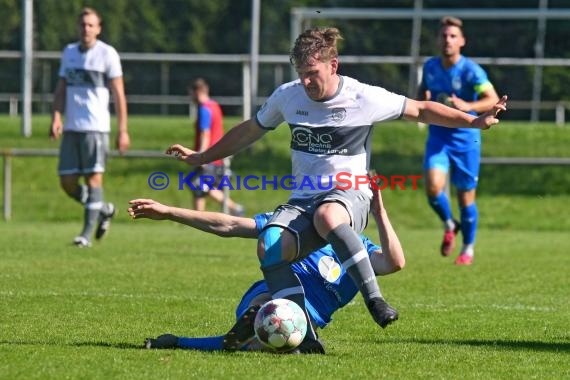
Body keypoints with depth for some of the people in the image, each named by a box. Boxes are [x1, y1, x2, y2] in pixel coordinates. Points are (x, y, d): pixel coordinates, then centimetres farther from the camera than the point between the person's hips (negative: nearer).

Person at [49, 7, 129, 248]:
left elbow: (118, 94, -2)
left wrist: (123, 130, -7)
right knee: (67, 182, 3)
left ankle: (87, 234, -6)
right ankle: (104, 210, 26)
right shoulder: (69, 52, 14)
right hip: (71, 128, 5)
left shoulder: (107, 54, -2)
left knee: (93, 178, -9)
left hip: (96, 127, -5)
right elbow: (61, 90, 15)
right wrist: (56, 117, -1)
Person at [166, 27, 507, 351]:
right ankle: (305, 336, -31)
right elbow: (250, 131, 20)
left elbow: (420, 110, 4)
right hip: (303, 199, 4)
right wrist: (202, 157, 26)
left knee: (327, 215, -43)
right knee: (270, 245, -30)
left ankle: (374, 298, -37)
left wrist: (475, 122, -1)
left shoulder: (365, 98, -7)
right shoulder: (286, 96, 3)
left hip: (348, 195, -4)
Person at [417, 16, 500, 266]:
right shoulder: (430, 67, 1)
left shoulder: (471, 70, -14)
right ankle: (449, 225, 12)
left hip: (465, 137, -3)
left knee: (466, 197, 4)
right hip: (438, 135, 3)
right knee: (433, 186, -19)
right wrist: (422, 104, 1)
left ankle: (468, 248, 26)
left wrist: (467, 106, -37)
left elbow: (493, 100, -22)